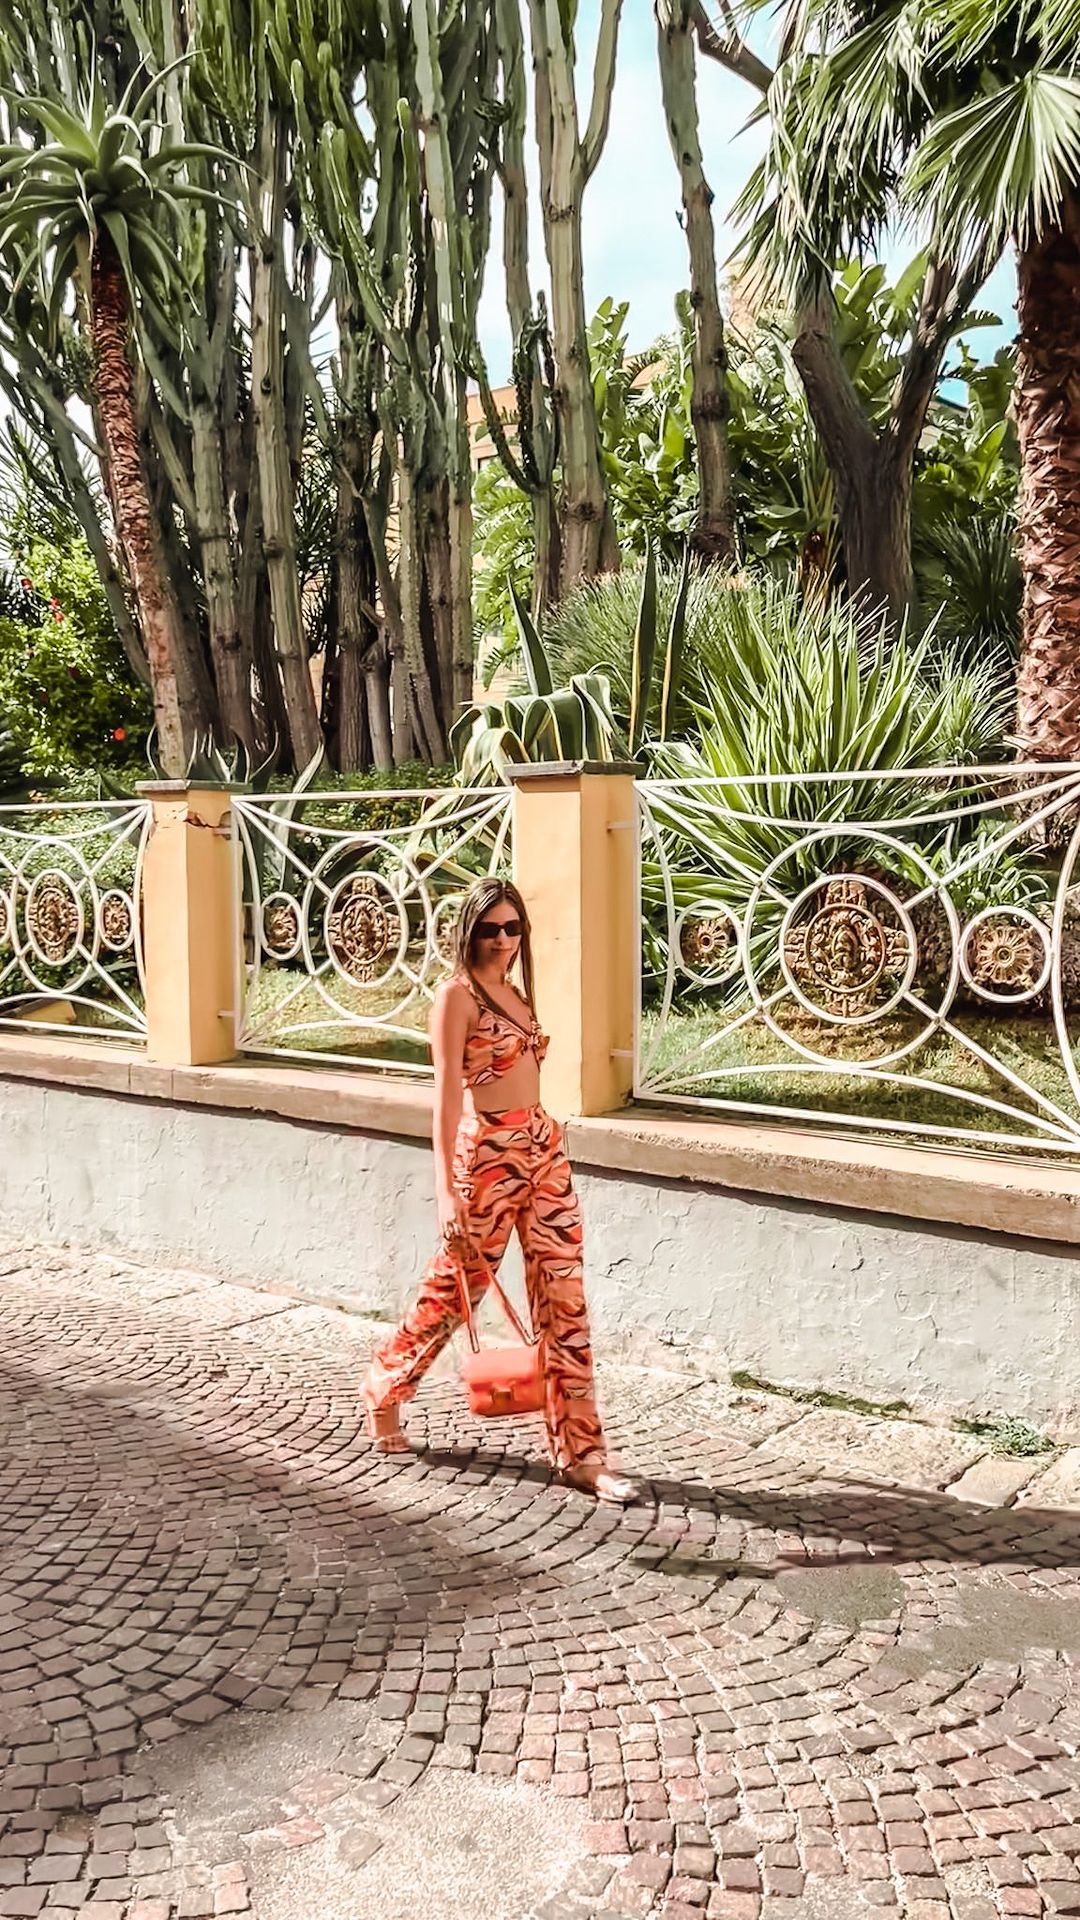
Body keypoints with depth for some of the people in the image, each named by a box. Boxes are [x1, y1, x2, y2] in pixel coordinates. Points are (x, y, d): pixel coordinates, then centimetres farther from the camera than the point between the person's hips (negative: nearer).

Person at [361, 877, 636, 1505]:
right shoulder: (458, 995, -9)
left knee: (564, 1297, 4)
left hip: (544, 1149, 7)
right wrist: (448, 1189, -20)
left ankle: (581, 1452, 10)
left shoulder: (516, 994, 14)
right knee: (455, 1288, 8)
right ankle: (384, 1394, 34)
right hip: (487, 1153, -7)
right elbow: (447, 1093, -15)